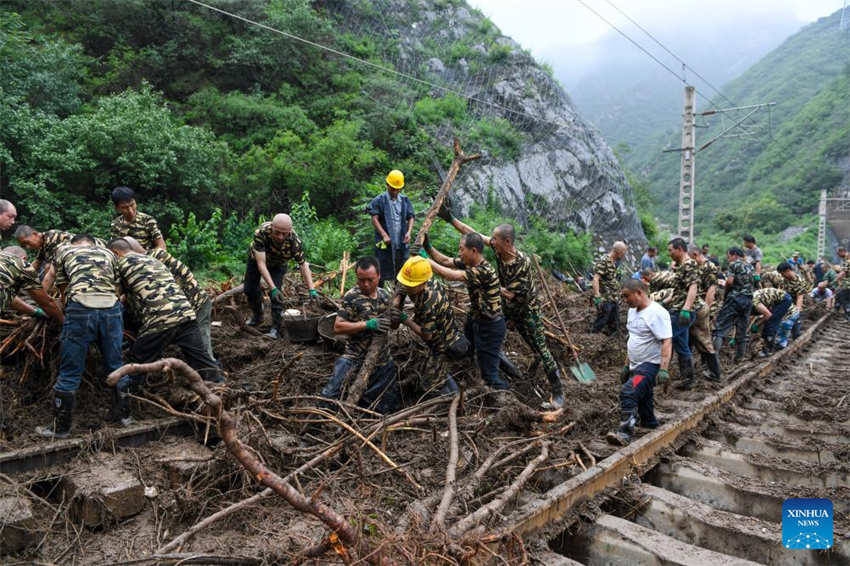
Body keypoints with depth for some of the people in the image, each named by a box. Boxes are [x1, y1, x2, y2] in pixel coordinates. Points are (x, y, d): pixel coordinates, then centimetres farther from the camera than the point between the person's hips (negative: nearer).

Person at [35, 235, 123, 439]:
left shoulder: (64, 250, 23)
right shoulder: (108, 253, 27)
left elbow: (62, 287, 24)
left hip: (81, 307, -2)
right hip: (111, 307, 2)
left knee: (69, 373, 6)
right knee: (115, 368, 14)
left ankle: (61, 427, 16)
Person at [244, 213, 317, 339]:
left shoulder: (295, 241, -38)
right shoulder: (261, 232, -43)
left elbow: (303, 264, -26)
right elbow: (261, 264, -43)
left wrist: (311, 290, -34)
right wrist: (272, 288, -49)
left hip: (278, 264, -1)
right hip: (256, 259, 1)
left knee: (275, 294, -20)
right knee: (250, 290, 9)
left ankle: (276, 328, -10)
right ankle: (257, 317, 37)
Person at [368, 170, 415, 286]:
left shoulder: (405, 200, 10)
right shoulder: (379, 200, -3)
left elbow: (410, 217, 10)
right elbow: (374, 219, -8)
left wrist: (409, 232, -8)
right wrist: (384, 235, -18)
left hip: (401, 242, 4)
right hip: (385, 242, -4)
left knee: (401, 269, 10)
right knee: (383, 270, 0)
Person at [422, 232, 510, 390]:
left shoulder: (483, 271, -31)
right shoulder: (469, 263, -4)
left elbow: (450, 275, -36)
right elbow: (445, 261, 5)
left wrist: (425, 258, -31)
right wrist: (428, 247, -10)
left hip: (490, 326, -9)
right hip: (475, 318, 9)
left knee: (490, 374, -1)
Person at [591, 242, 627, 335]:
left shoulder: (615, 262, 13)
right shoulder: (603, 261, -16)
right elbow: (595, 279, -23)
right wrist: (597, 297, -29)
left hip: (614, 299, 9)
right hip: (604, 300, -9)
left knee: (613, 325, 13)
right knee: (599, 324, -4)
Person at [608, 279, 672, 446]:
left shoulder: (656, 313, -16)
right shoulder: (632, 311, 13)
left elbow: (667, 342, -22)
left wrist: (664, 369, -30)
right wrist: (627, 365, 23)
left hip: (650, 365, -10)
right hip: (636, 366, 10)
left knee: (628, 392, -25)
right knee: (642, 398, 17)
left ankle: (625, 434, -27)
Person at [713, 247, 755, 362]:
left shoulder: (734, 264, -3)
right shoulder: (750, 266, 17)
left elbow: (730, 281, -14)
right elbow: (752, 282, 16)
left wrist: (725, 286, 5)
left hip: (735, 298, -7)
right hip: (748, 299, 7)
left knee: (721, 327, -8)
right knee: (742, 330, 12)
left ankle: (714, 353, -20)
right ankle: (739, 358, 17)